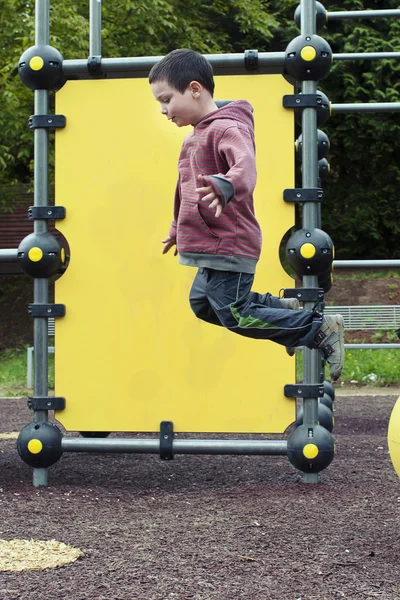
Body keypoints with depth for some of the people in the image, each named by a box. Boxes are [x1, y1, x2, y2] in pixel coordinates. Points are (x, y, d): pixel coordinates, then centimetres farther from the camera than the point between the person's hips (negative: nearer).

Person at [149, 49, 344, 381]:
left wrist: (225, 187, -57)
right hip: (214, 250, 10)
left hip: (230, 246, -10)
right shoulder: (195, 136, 16)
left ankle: (322, 329, -1)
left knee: (235, 314, -9)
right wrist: (177, 230, 38)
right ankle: (283, 308, 23)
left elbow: (246, 167, -37)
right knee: (202, 302, 15)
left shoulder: (227, 129, -16)